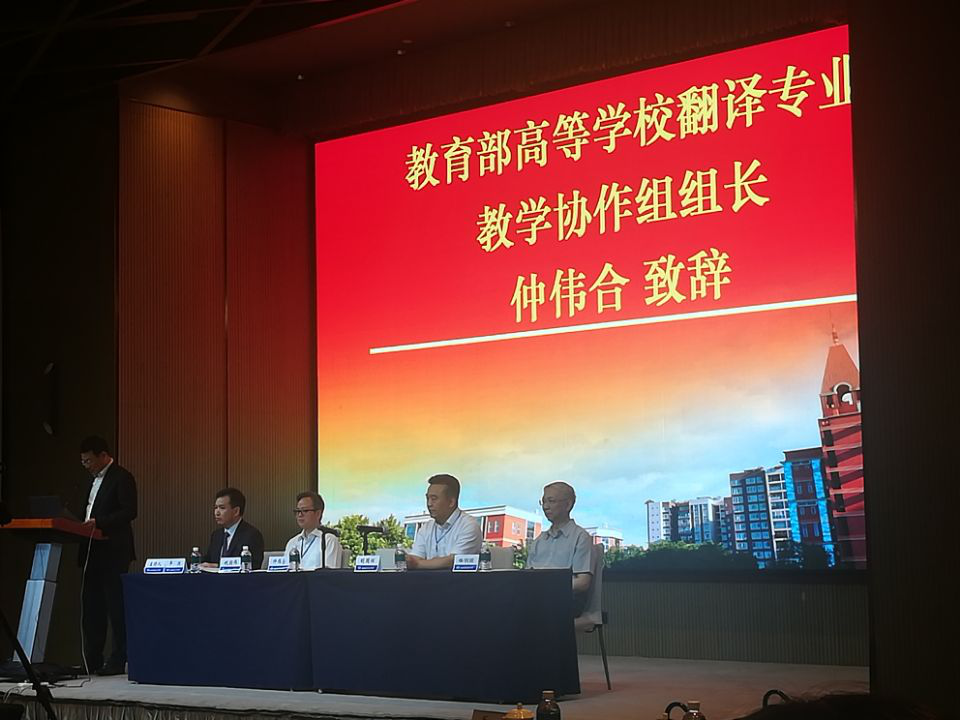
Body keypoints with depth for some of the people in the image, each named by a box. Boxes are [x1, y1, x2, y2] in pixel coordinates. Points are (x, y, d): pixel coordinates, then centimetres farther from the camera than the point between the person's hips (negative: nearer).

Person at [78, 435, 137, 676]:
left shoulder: (122, 478, -8)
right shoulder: (94, 479, 19)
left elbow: (129, 512, -17)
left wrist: (99, 523, -24)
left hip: (113, 554, -9)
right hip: (92, 554, 9)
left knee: (116, 607, -4)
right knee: (90, 608, 8)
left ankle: (118, 661, 0)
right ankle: (92, 661, 13)